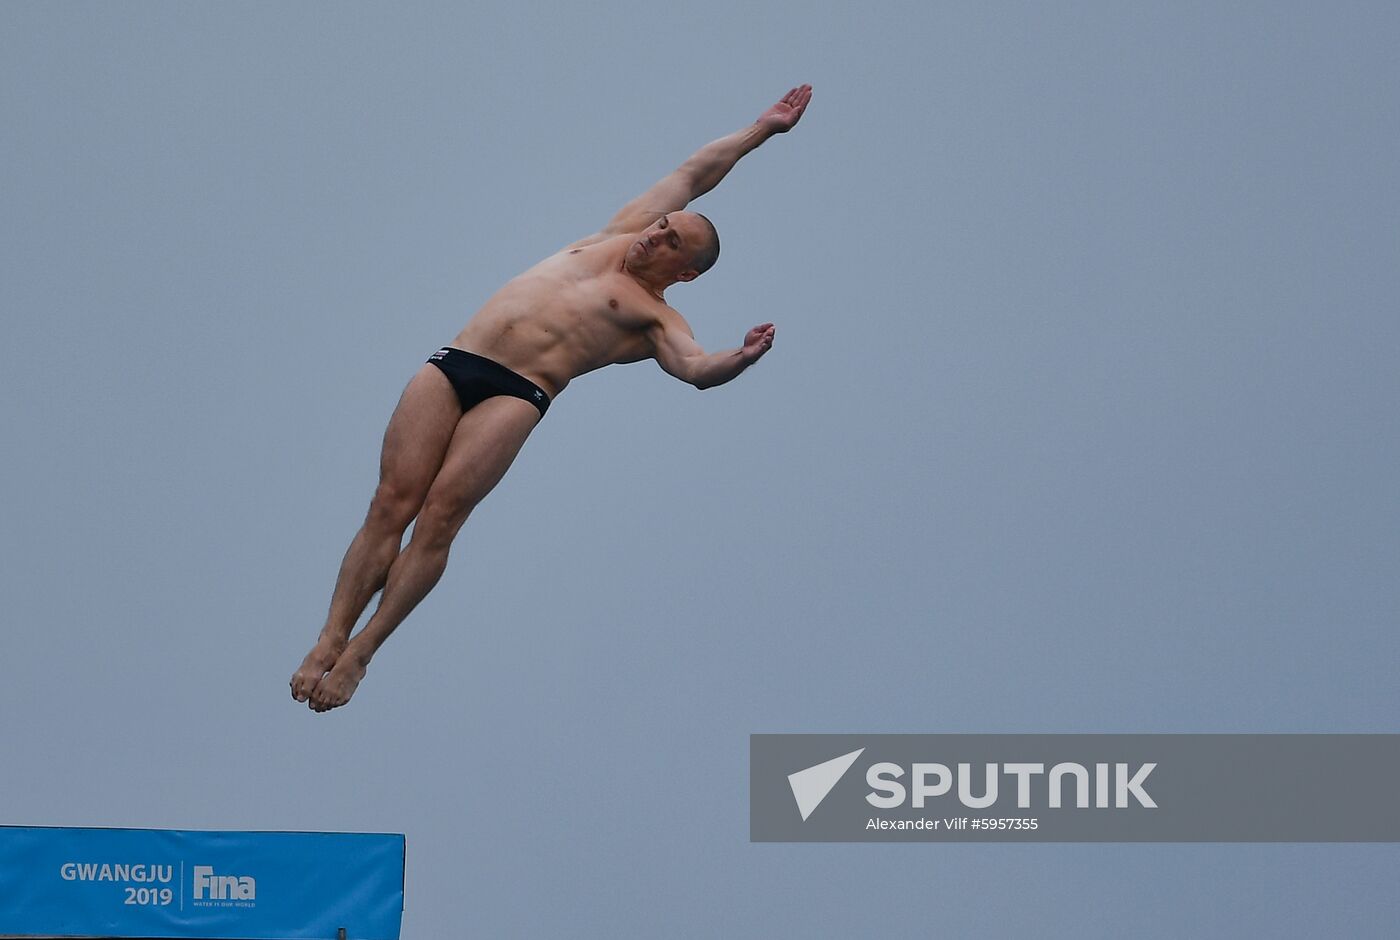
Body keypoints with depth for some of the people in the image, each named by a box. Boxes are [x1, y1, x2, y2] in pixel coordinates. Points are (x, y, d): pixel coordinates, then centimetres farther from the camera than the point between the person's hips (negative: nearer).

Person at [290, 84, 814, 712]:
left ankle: (360, 653, -16)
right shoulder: (618, 238, 27)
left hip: (518, 395, -5)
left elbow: (697, 368, -10)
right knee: (391, 505, -9)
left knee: (439, 517, -18)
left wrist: (739, 359, -31)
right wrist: (760, 129, 32)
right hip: (453, 364, 5)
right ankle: (328, 640, -12)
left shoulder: (654, 317, 9)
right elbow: (693, 174, 32)